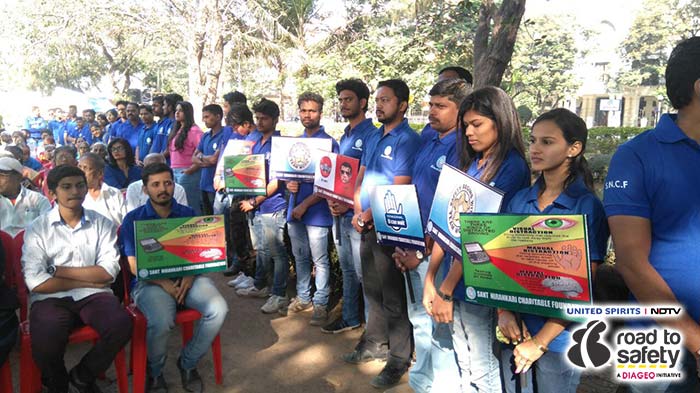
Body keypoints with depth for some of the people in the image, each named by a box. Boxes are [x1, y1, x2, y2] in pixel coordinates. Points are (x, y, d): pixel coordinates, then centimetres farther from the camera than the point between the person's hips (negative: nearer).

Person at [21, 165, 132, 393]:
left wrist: (61, 271, -6)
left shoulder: (102, 224, 7)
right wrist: (87, 279, -7)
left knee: (121, 324, -28)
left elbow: (108, 272, -3)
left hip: (93, 295, 2)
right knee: (46, 339, -32)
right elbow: (36, 282, -8)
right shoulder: (37, 229, 3)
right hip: (51, 298, -1)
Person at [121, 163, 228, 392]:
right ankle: (155, 372, 1)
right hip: (151, 281, -3)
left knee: (218, 310, -24)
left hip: (187, 278, 3)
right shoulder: (133, 219, 5)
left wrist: (190, 276, -12)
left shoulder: (188, 215, 13)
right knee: (161, 322, -33)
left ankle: (188, 363, 2)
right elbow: (134, 265, -2)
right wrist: (164, 283, -16)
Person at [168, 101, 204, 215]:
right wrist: (172, 168, 12)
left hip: (187, 172, -9)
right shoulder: (177, 130, 17)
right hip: (174, 171, 9)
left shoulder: (194, 130, -10)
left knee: (190, 206, -5)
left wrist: (191, 169, -19)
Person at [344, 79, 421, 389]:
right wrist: (358, 212, -1)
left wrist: (369, 215, -13)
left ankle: (399, 358, 12)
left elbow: (399, 190, -19)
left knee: (393, 295, 0)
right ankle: (374, 343, 33)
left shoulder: (407, 140, -13)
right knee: (372, 289, 18)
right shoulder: (373, 138, 13)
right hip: (367, 225, 8)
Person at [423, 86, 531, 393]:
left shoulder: (511, 167, -13)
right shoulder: (469, 164, 10)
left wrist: (445, 289, -15)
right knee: (465, 366, 18)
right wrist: (430, 278, 3)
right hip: (454, 278, 7)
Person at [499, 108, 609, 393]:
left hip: (559, 336, -4)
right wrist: (503, 311, -10)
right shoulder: (520, 200, 3)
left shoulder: (588, 206, -11)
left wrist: (540, 342, -15)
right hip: (514, 331, 4)